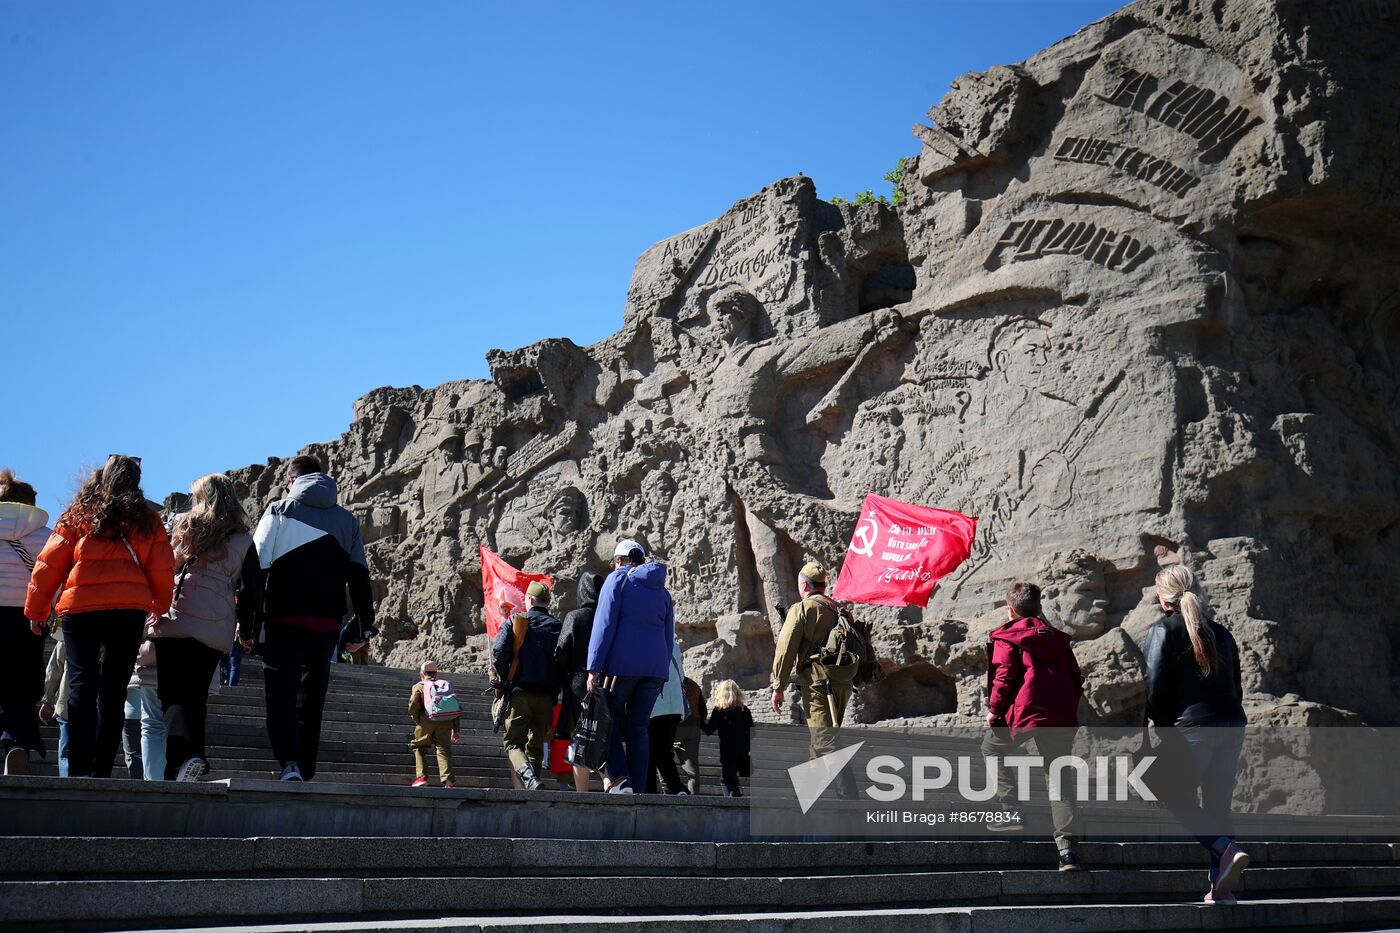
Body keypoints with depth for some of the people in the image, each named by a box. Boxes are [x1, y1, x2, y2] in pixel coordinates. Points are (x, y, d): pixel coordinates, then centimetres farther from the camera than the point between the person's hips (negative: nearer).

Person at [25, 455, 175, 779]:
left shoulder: (79, 515, 7)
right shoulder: (147, 519, 9)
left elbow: (49, 564, 5)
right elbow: (162, 572, 8)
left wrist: (36, 610, 13)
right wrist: (160, 609, 24)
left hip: (80, 607, -1)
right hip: (130, 610, 1)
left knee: (82, 686, 0)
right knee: (113, 692, 6)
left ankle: (79, 770, -8)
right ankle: (101, 771, 4)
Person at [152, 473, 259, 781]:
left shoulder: (183, 527, 5)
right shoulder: (243, 541, 7)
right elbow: (253, 589, 6)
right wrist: (244, 625, 18)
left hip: (174, 624, -2)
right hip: (216, 629, 2)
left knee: (174, 695, -2)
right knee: (196, 696, 12)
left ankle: (185, 755, -26)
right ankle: (185, 764, 2)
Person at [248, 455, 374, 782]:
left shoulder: (279, 511, 5)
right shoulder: (347, 520, 15)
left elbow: (257, 568, -2)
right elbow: (359, 576, 11)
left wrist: (247, 625, -2)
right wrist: (365, 625, 11)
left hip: (284, 620, -3)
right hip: (327, 623, 3)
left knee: (281, 693, -1)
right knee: (312, 697, 11)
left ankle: (289, 763, -21)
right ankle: (306, 773, 9)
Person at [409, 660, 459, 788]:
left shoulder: (418, 686, 14)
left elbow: (413, 705, -5)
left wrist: (417, 721, 9)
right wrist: (456, 730, 17)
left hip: (427, 720, -2)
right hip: (445, 722, 2)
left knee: (419, 748, 15)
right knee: (444, 749, 0)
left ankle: (421, 776, 2)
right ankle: (448, 779, -15)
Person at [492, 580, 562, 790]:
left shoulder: (515, 621, 2)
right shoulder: (557, 626, 10)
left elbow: (498, 652, -8)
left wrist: (505, 678, 7)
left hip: (520, 691, -3)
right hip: (547, 694, 3)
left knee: (513, 741, 1)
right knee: (536, 745, 11)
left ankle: (528, 776, -24)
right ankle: (533, 783, 5)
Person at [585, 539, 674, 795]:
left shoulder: (618, 579, 3)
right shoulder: (662, 591, 21)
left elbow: (604, 625, -7)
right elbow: (669, 638, 20)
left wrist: (594, 668, -11)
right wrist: (661, 673, 21)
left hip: (622, 664, -5)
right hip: (655, 668, 5)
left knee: (609, 721, 5)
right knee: (639, 729, 6)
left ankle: (619, 778, -13)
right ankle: (638, 790, -1)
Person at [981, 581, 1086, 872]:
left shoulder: (1007, 638, 5)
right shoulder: (1057, 638, 21)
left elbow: (1005, 675, -7)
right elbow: (1076, 679, 21)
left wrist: (994, 709, 2)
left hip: (1027, 715, -5)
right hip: (1063, 718, 5)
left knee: (992, 747, 21)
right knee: (1059, 780, 6)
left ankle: (1012, 809, 9)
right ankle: (1068, 846, -7)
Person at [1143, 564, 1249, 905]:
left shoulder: (1163, 631, -3)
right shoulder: (1221, 633, 16)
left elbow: (1154, 687, -9)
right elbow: (1236, 687, 17)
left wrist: (1146, 729, -2)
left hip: (1191, 726, -6)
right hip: (1232, 725, 6)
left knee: (1178, 799, 4)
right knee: (1218, 806, 10)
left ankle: (1227, 849, -16)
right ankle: (1220, 886, 7)